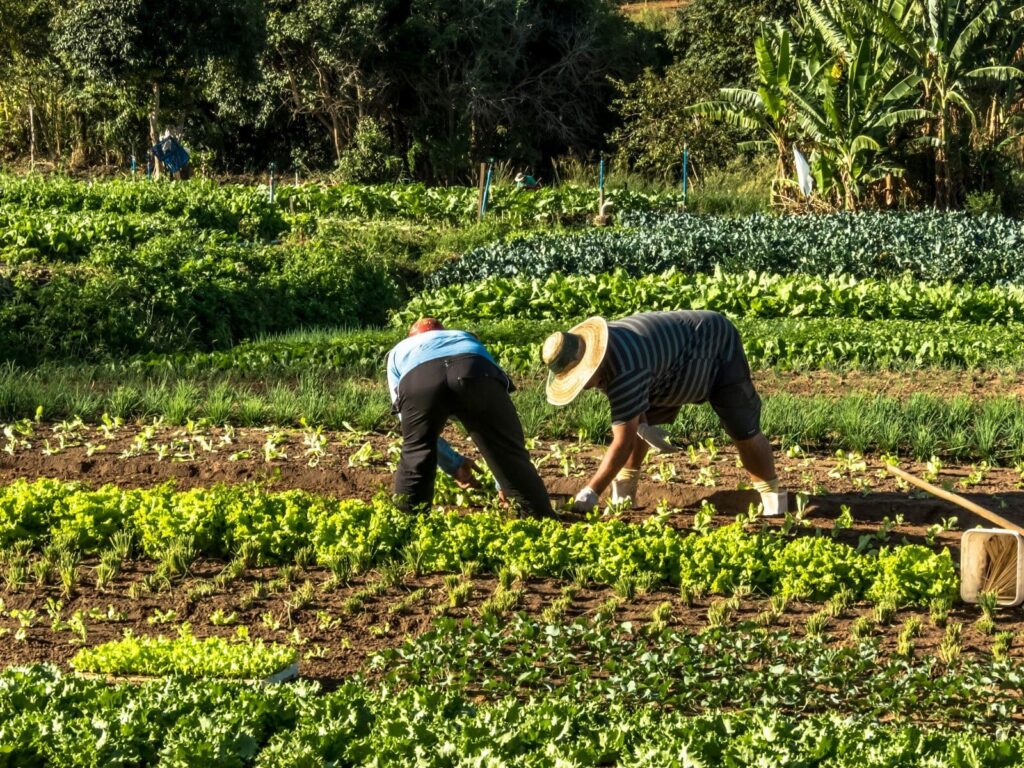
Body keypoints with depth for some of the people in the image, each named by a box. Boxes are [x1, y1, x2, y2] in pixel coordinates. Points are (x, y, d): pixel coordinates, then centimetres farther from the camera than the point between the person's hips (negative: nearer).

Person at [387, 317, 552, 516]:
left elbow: (409, 424, 42)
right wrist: (503, 483, 57)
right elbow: (495, 420, 50)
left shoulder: (398, 351, 45)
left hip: (417, 378, -1)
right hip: (474, 372, 1)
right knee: (511, 455, 13)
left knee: (414, 457, 21)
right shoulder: (466, 338, 48)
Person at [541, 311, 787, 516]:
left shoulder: (624, 373, -43)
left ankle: (772, 495, 7)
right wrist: (642, 424, -2)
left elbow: (623, 443, -40)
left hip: (718, 349, -9)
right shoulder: (595, 348, -15)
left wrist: (590, 493, -36)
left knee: (744, 433, -9)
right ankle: (624, 491, 6)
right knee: (633, 422, 0)